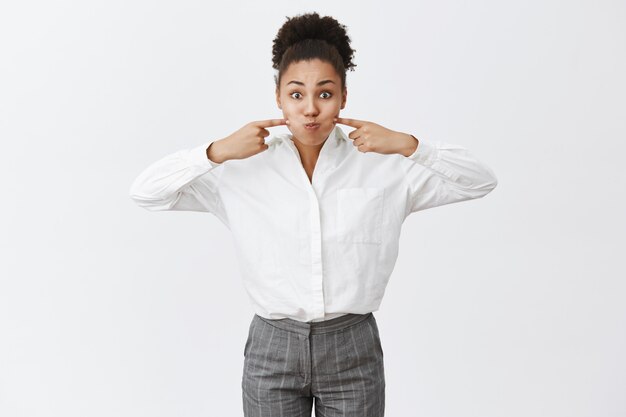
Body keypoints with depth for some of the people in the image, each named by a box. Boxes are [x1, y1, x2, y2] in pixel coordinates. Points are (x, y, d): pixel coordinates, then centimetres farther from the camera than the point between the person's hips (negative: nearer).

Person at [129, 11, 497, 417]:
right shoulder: (242, 171, -4)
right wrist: (217, 151, -17)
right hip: (272, 350, 0)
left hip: (353, 350, 0)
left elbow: (481, 181, -3)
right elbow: (146, 192, -4)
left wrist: (406, 145, -15)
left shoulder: (384, 167, -4)